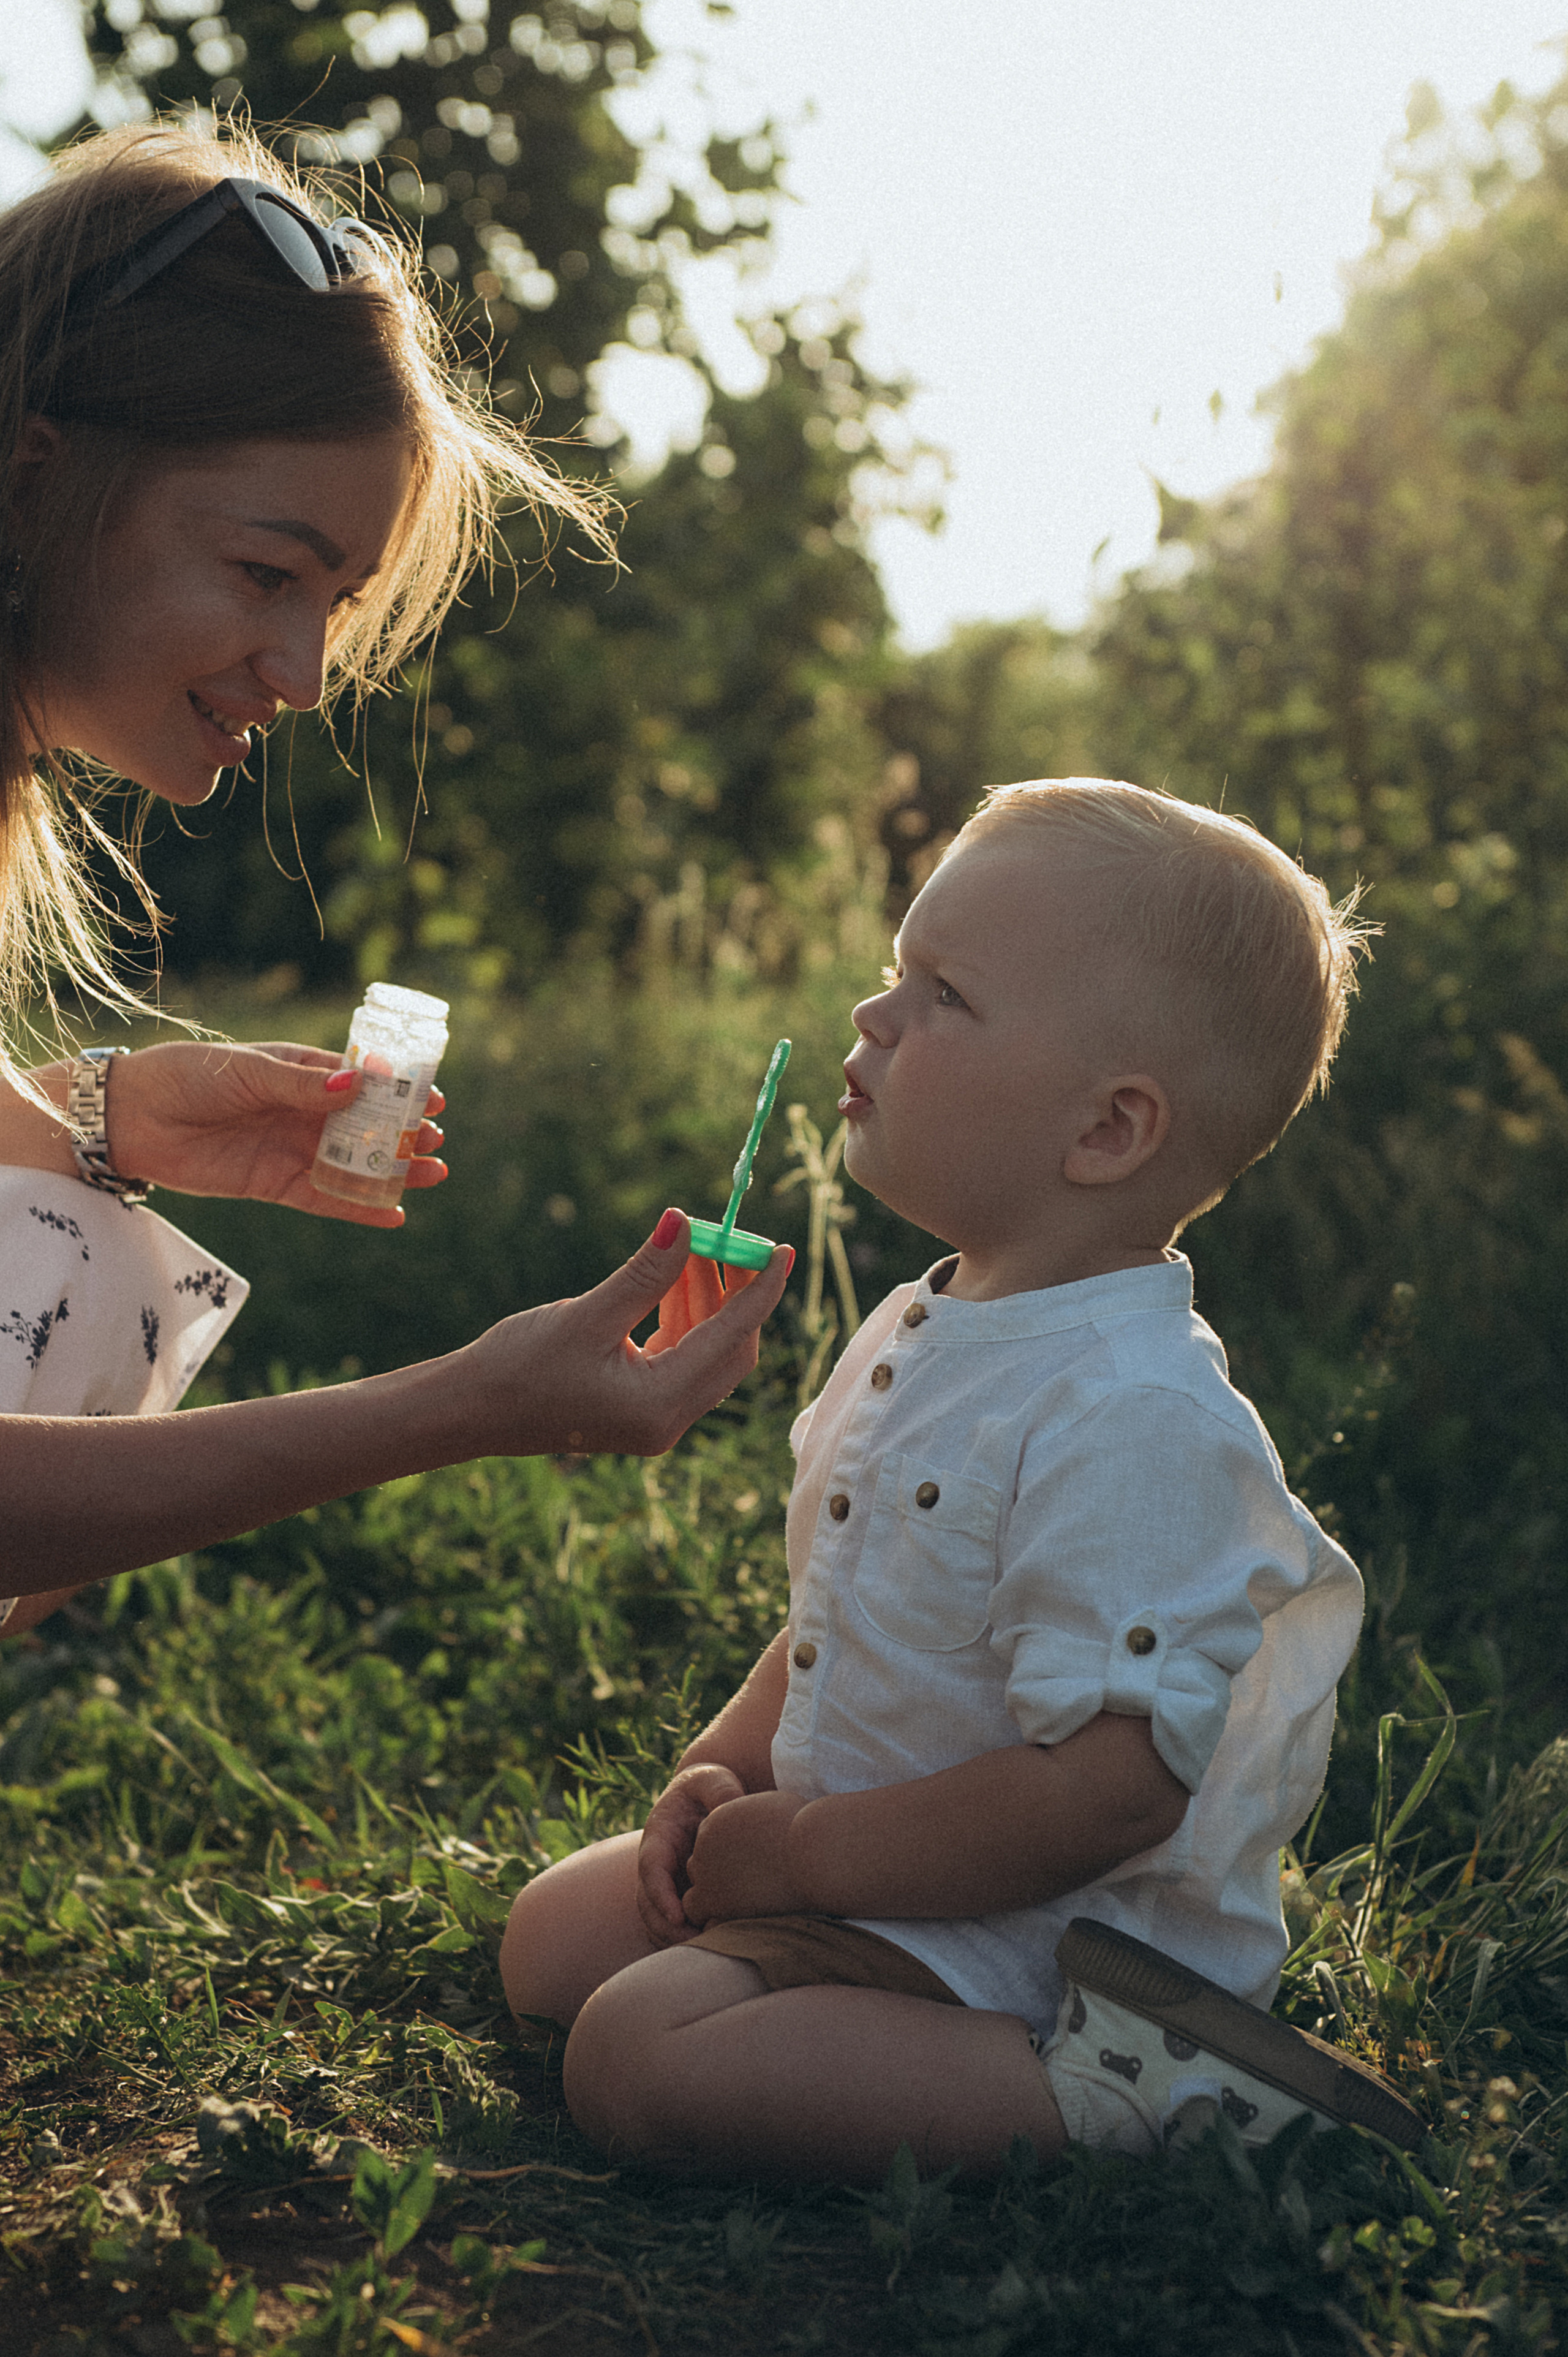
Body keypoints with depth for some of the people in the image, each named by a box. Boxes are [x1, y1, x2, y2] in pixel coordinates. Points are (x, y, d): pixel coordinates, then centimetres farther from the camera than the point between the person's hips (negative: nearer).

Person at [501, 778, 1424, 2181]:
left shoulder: (1138, 1421, -27)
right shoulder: (917, 1334, 5)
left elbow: (1110, 1789, -30)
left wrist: (802, 1851, -21)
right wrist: (730, 1764, 2)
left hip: (1029, 1945, -10)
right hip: (838, 1870, 10)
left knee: (640, 2057, -24)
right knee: (550, 1939, 16)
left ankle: (1099, 2089, -14)